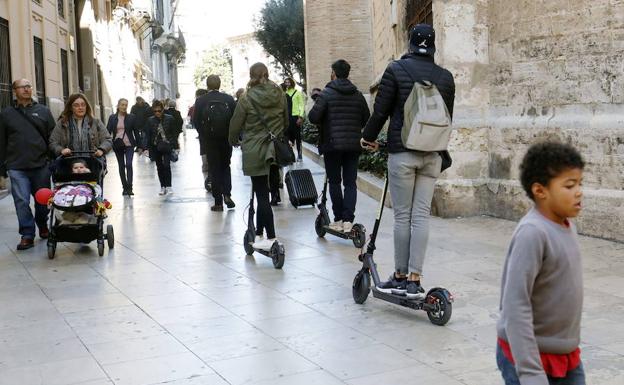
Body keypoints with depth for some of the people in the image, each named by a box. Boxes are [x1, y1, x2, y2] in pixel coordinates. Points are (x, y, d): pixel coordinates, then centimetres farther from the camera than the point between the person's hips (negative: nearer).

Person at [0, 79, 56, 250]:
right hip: (17, 167, -1)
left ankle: (43, 227, 30)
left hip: (41, 165, 1)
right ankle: (27, 234, 1)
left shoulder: (43, 111, 9)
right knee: (21, 201, -5)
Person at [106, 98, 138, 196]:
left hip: (129, 145, -2)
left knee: (129, 165, -14)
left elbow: (135, 132, 4)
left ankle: (129, 188, -13)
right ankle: (125, 187, 17)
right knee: (121, 166, 9)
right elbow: (108, 131, 4)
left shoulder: (132, 117, 1)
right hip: (117, 145, 2)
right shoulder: (112, 118, 4)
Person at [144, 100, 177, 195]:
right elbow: (148, 135, 3)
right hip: (155, 147, 3)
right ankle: (163, 187, 17)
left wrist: (175, 146, -2)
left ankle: (168, 186, -5)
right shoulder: (150, 120, 0)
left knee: (166, 165, -12)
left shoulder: (169, 119, -3)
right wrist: (148, 147, -3)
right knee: (159, 167, 8)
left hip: (167, 146, -2)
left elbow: (174, 133, 0)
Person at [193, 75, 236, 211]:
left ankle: (218, 202, 5)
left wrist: (205, 136, 9)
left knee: (214, 169, 5)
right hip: (226, 139, 1)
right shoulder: (229, 99, -4)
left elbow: (197, 123, -5)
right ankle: (227, 194, 1)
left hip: (210, 141, -1)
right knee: (225, 166, 18)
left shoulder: (200, 101, -7)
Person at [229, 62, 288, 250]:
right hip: (275, 149, 5)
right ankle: (259, 233, 21)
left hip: (254, 151, -5)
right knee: (262, 192, 15)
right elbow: (286, 121, 11)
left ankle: (271, 238, -4)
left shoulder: (247, 98, -10)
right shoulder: (280, 95, 2)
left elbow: (235, 124, -2)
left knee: (261, 194, -2)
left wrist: (234, 140, 18)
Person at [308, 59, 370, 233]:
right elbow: (366, 119, 8)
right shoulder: (358, 95, 6)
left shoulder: (327, 93, -7)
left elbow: (313, 117, -14)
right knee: (350, 182, 6)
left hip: (332, 144, -3)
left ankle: (338, 219, 7)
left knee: (334, 182, 6)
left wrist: (324, 121, 8)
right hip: (354, 145, 3)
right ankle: (348, 220, -2)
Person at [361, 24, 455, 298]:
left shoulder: (396, 69, -5)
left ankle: (400, 277, 11)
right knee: (422, 215, 4)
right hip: (432, 155, 3)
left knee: (402, 216, 4)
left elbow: (381, 110, -4)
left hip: (402, 152, -3)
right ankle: (414, 280, 3)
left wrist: (368, 137, 14)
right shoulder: (445, 76, 7)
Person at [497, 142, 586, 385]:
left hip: (568, 357, 8)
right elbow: (515, 306, -26)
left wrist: (568, 349, 20)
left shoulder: (566, 226, 3)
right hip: (530, 356, -8)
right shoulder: (532, 233, -23)